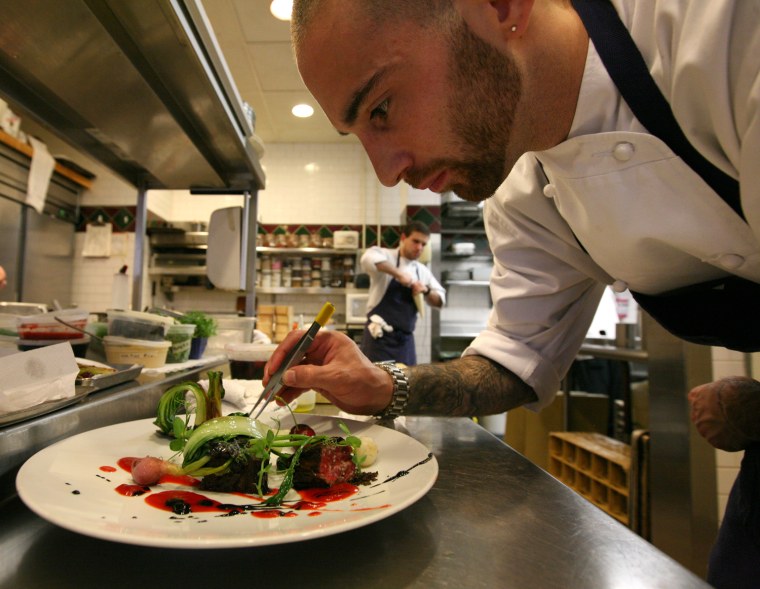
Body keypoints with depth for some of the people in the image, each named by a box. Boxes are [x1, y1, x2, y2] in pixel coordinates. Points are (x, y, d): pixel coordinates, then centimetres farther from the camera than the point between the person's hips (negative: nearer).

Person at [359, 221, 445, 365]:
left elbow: (439, 300, 12)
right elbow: (368, 258, -29)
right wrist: (399, 274, -30)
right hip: (380, 336, -6)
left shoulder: (423, 271, 11)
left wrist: (426, 290, -8)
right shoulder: (386, 256, -6)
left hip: (405, 339, 6)